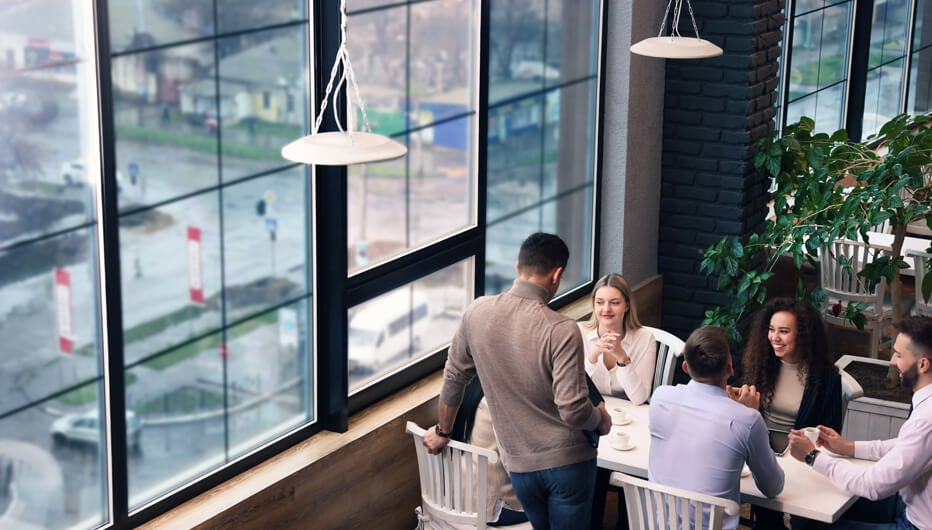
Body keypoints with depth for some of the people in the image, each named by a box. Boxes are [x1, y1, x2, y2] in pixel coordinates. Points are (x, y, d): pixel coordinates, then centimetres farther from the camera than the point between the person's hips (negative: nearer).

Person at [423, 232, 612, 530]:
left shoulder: (477, 312, -6)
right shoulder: (561, 330, -20)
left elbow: (454, 377, 6)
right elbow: (573, 410, -22)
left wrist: (442, 431, 21)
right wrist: (602, 420, 0)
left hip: (520, 465, 4)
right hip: (568, 460, -4)